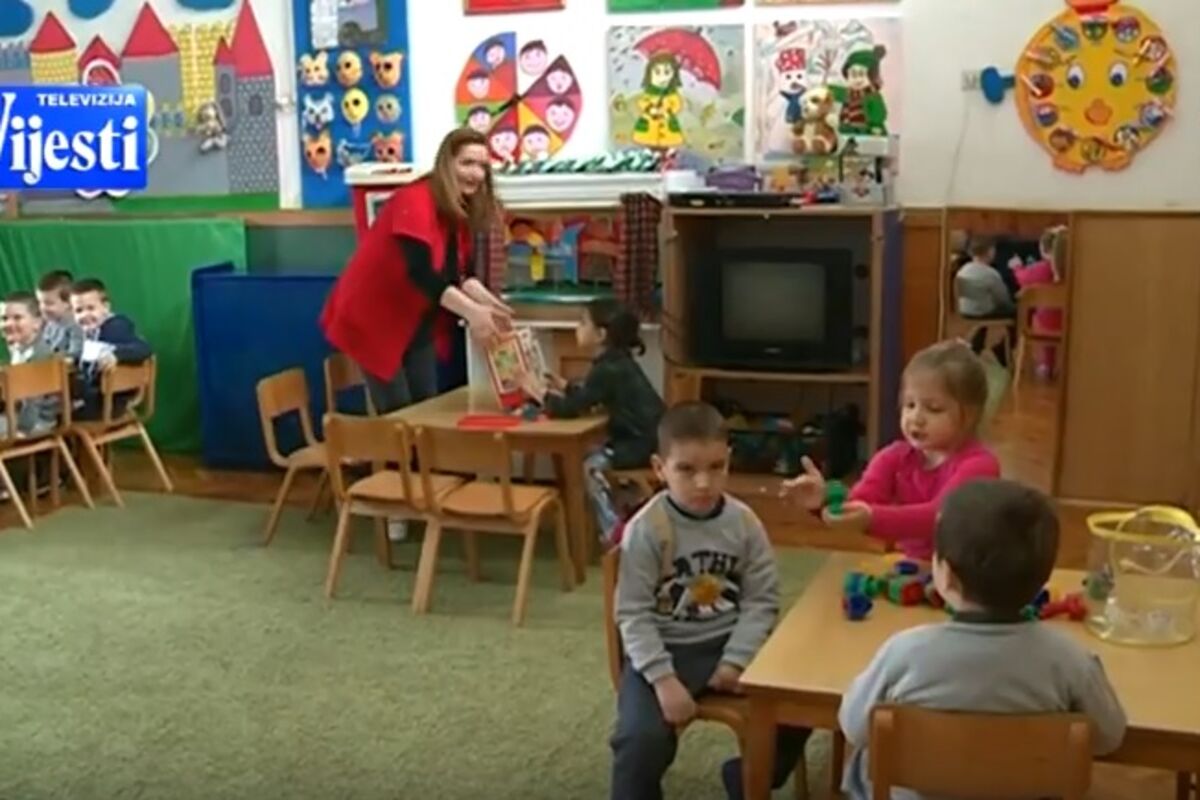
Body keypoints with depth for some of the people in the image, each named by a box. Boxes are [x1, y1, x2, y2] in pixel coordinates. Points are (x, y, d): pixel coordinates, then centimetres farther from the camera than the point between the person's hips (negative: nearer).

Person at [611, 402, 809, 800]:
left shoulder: (744, 522, -4)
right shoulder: (646, 530, -14)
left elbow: (762, 600, 0)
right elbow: (633, 614, -13)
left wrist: (736, 661, -12)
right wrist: (664, 679, -20)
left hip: (730, 644, 4)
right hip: (663, 649, -3)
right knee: (641, 738, -26)